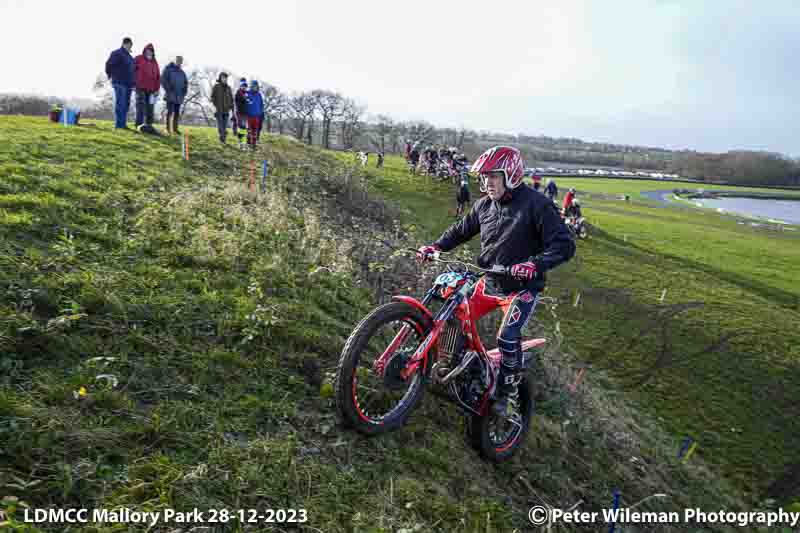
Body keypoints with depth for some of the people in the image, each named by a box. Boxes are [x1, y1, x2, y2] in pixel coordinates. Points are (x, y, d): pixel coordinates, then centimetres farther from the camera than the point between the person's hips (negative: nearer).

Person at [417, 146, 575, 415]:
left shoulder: (536, 205, -17)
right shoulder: (484, 205, 3)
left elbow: (564, 245, -21)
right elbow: (460, 230, 14)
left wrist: (535, 264, -38)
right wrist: (435, 246, -2)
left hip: (523, 285, -6)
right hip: (489, 280, 7)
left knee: (507, 337, -18)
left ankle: (505, 391, 4)